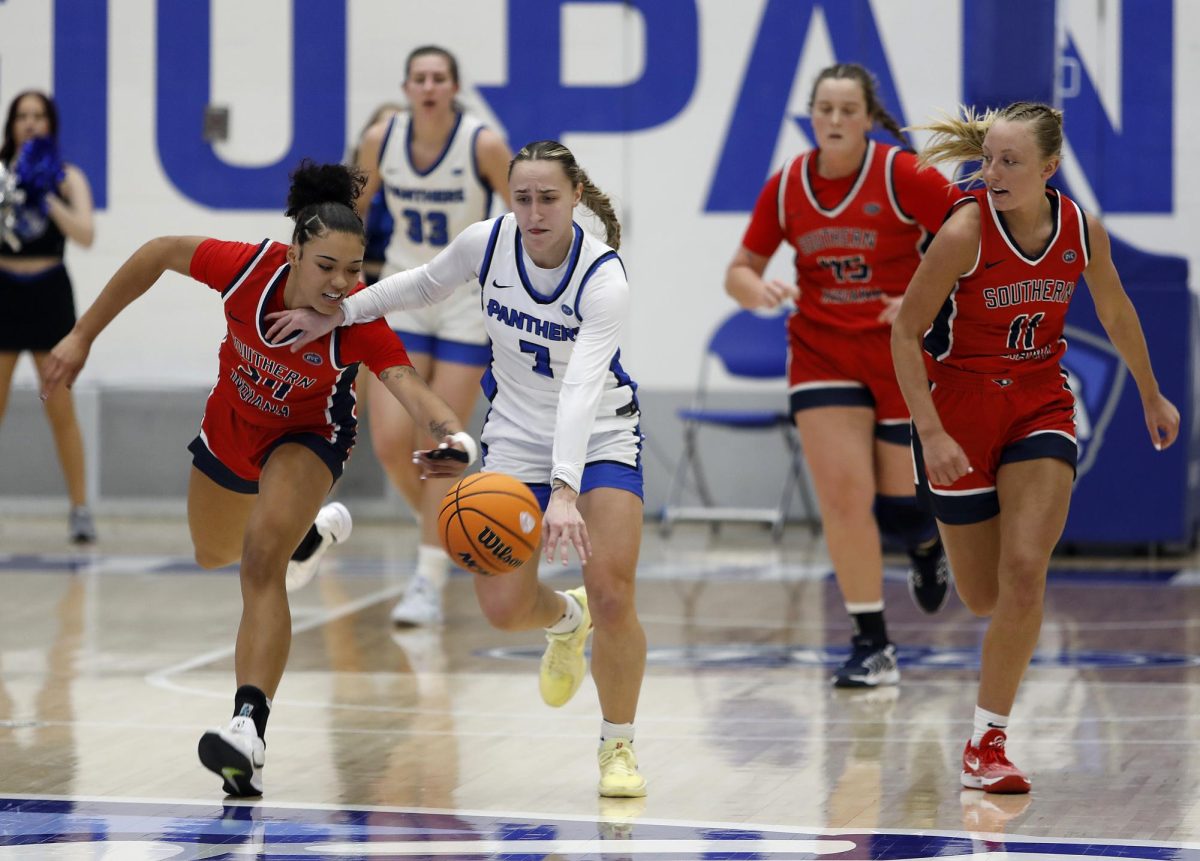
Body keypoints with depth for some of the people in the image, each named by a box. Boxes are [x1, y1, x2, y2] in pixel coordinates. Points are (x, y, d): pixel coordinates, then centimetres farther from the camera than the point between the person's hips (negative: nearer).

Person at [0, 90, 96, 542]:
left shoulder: (67, 177, 1)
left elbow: (85, 235, -12)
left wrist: (47, 196, -20)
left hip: (49, 294, -1)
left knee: (61, 411, 1)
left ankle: (80, 510, 9)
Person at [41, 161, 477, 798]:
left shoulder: (359, 320, -37)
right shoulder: (247, 268, -34)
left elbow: (411, 387, -51)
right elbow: (160, 252, -17)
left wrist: (453, 439, -73)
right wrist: (82, 336, -14)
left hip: (308, 437, -4)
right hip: (232, 426, 4)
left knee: (263, 557, -30)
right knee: (214, 554, 29)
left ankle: (249, 728, -35)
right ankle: (315, 529, 61)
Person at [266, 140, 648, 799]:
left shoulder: (604, 278, -28)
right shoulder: (486, 242, -15)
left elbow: (581, 388, -40)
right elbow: (425, 285, 9)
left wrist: (565, 491, -50)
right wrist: (340, 312, 5)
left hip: (599, 435, -3)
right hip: (515, 435, 4)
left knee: (612, 596, -18)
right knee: (503, 608, -7)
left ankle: (618, 747, 7)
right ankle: (565, 618, 33)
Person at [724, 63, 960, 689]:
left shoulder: (902, 176, -14)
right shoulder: (785, 187, -3)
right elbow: (740, 271, 6)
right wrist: (758, 291, -18)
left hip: (904, 356, -2)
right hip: (822, 352, 2)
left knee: (898, 506, 4)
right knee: (841, 493, -11)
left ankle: (927, 546, 45)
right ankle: (871, 647, -2)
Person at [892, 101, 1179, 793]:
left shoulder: (1083, 230, -9)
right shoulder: (966, 230, -20)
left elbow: (1116, 312, 11)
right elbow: (906, 331, -14)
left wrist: (1152, 396, 23)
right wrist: (931, 432, -22)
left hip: (1040, 406, 2)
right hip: (959, 407, -2)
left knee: (1024, 574, -17)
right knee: (984, 597, 5)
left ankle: (987, 745, -6)